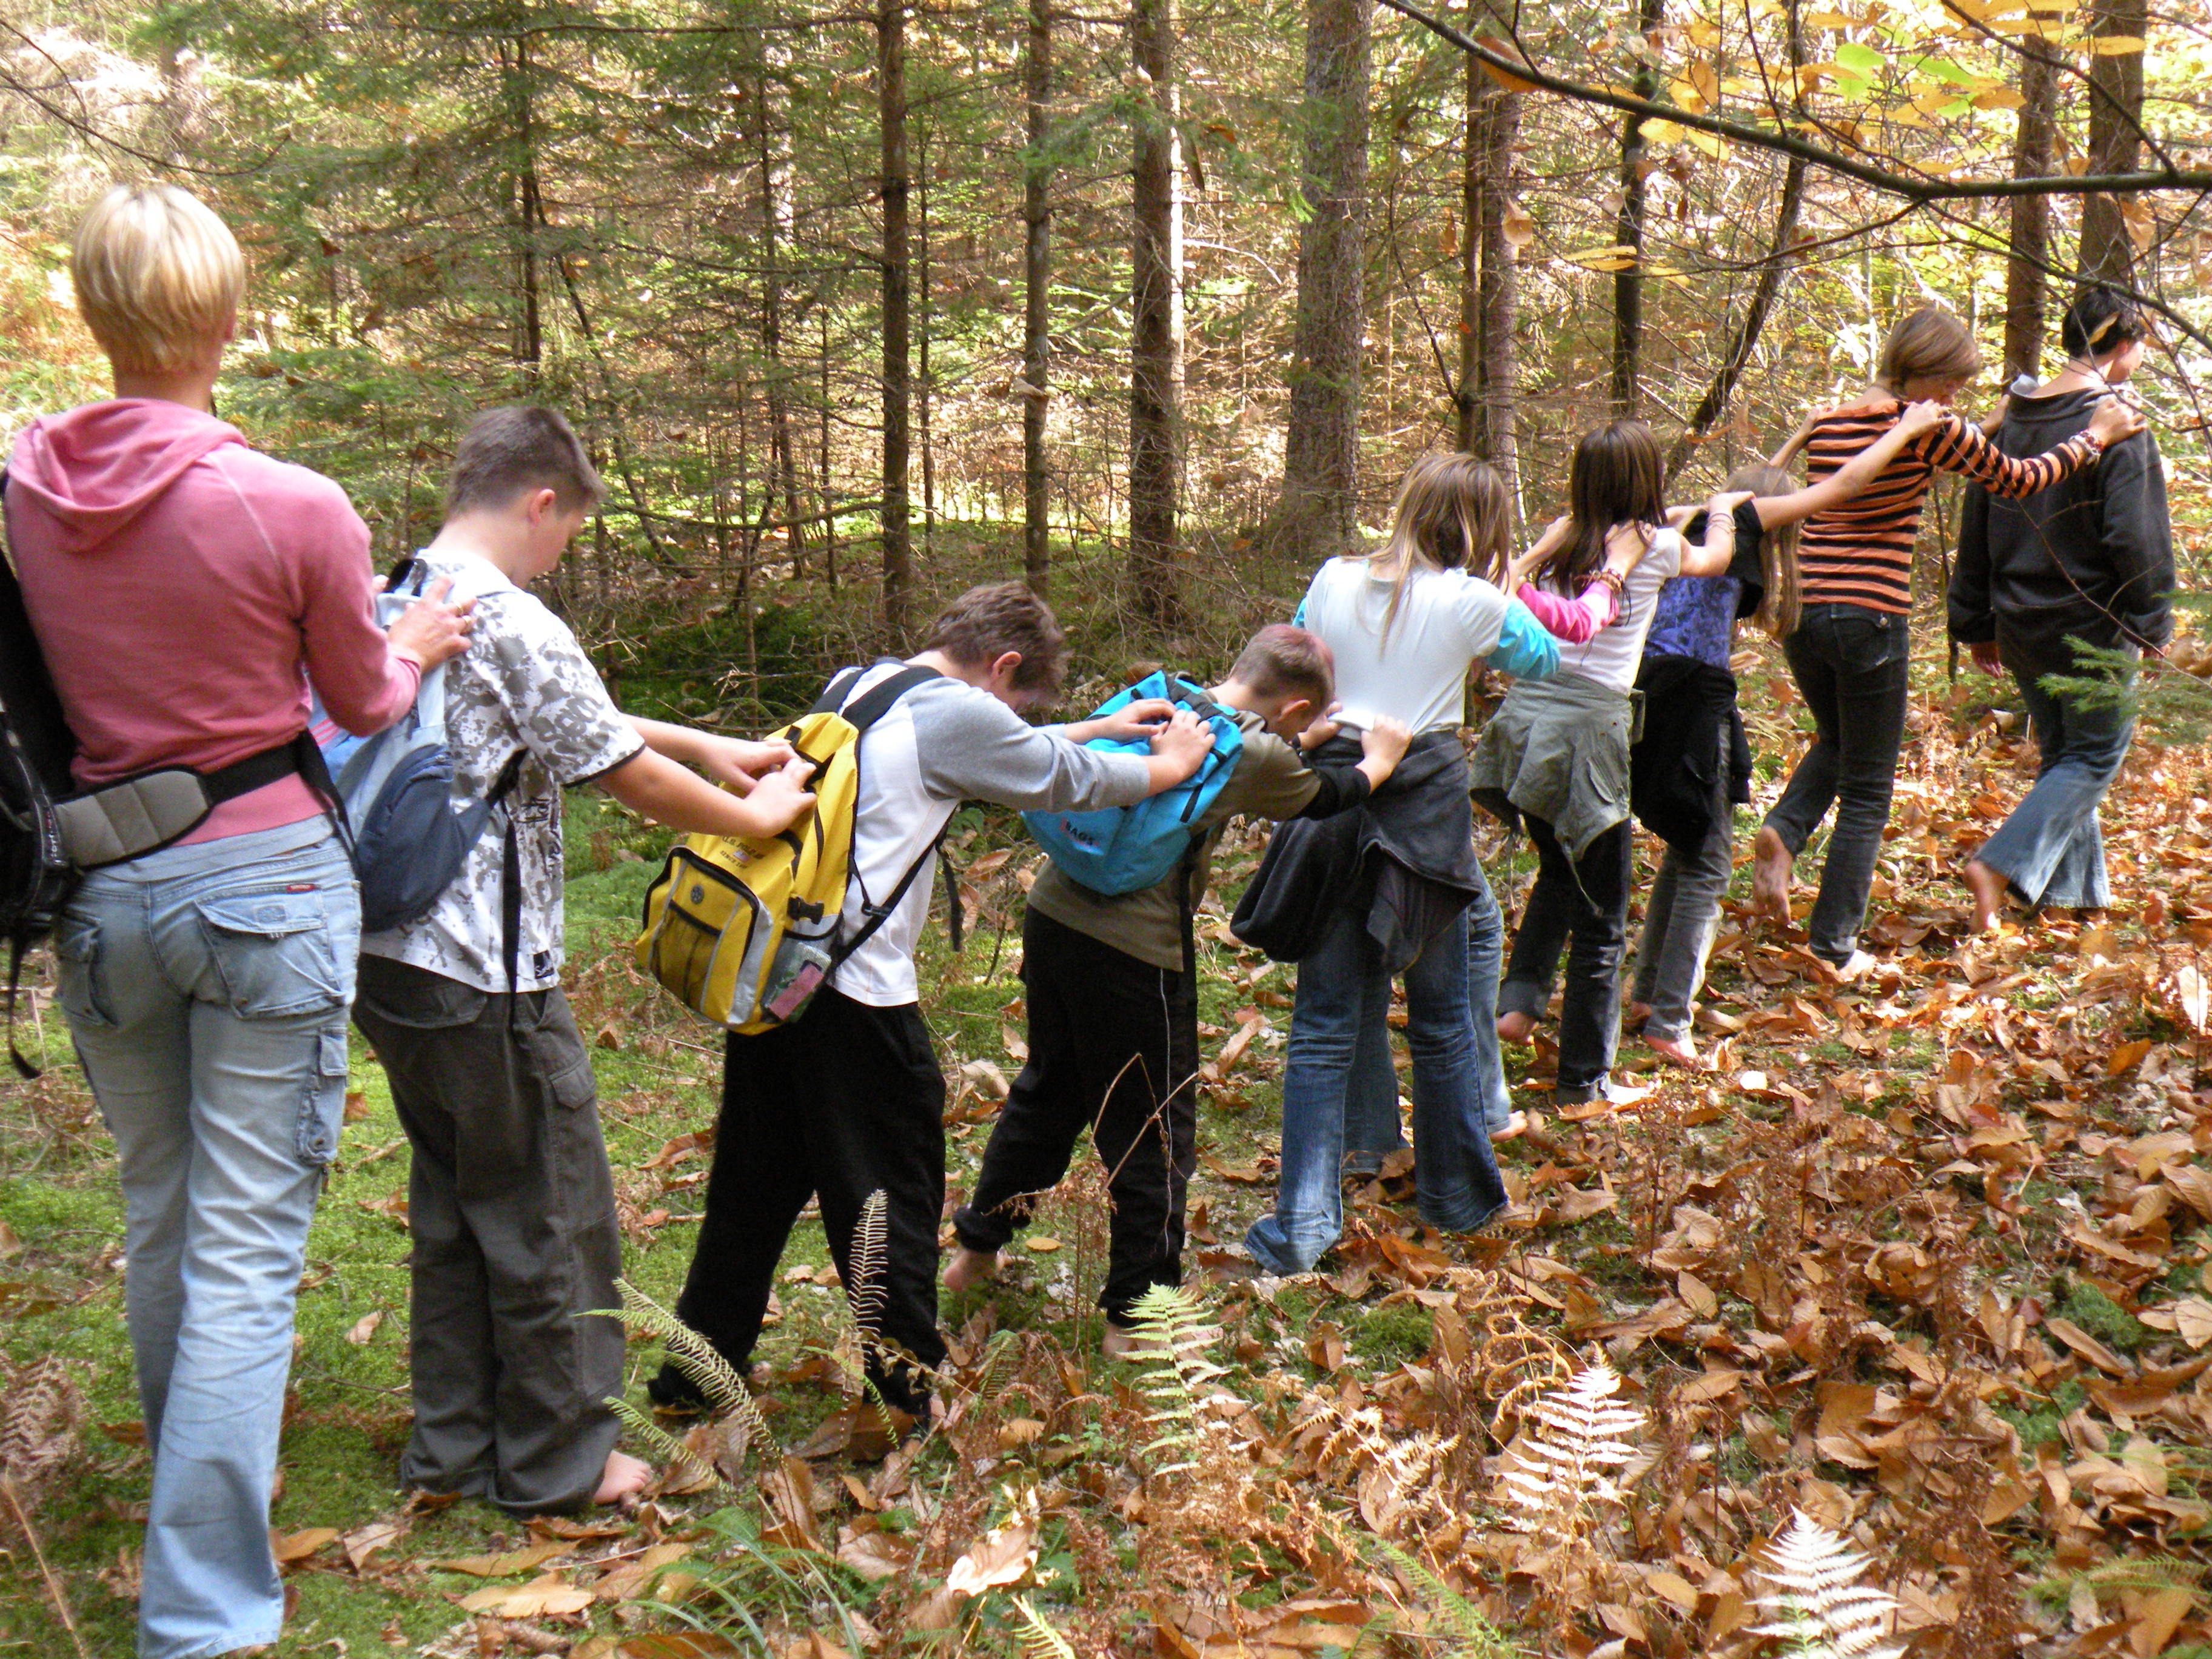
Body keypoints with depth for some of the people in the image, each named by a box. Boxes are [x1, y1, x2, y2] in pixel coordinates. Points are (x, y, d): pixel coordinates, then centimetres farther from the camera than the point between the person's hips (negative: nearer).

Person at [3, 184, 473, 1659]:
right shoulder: (293, 507, -16)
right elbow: (363, 704, 0)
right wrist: (413, 645, 19)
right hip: (264, 877, -5)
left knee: (160, 1219, 23)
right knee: (246, 1252, 1)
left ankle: (191, 1491, 45)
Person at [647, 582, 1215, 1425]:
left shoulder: (857, 685, 16)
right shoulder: (954, 713, -10)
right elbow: (1070, 781, 3)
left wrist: (1103, 727, 33)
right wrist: (1174, 763, 20)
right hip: (856, 992, -8)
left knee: (756, 1182, 19)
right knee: (891, 1196, 6)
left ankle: (692, 1378, 28)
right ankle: (905, 1397, 15)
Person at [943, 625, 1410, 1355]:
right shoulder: (1257, 755, -12)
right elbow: (1327, 798, 9)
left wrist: (1306, 742, 36)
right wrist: (1379, 757, 28)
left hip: (1054, 913, 8)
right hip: (1131, 952, -8)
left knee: (1049, 1089, 27)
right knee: (1154, 1131, 9)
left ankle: (977, 1247, 41)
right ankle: (1136, 1316, 18)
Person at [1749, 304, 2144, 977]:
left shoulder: (1825, 424, 10)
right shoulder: (1926, 429, -9)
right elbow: (2018, 480, 2)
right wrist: (2097, 435, 16)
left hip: (1802, 611, 6)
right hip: (1869, 618, -6)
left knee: (1836, 742, 31)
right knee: (1867, 788, 7)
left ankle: (1782, 832, 2)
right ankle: (1833, 946, 10)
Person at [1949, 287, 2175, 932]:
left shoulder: (2013, 422, 7)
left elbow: (1976, 532, 11)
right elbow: (2137, 537, -17)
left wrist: (1978, 624, 17)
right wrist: (2152, 623, -7)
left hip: (2021, 628, 7)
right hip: (2092, 624, -7)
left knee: (2061, 752, 18)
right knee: (2096, 753, 4)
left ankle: (2072, 890, 22)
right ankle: (2002, 866, -12)